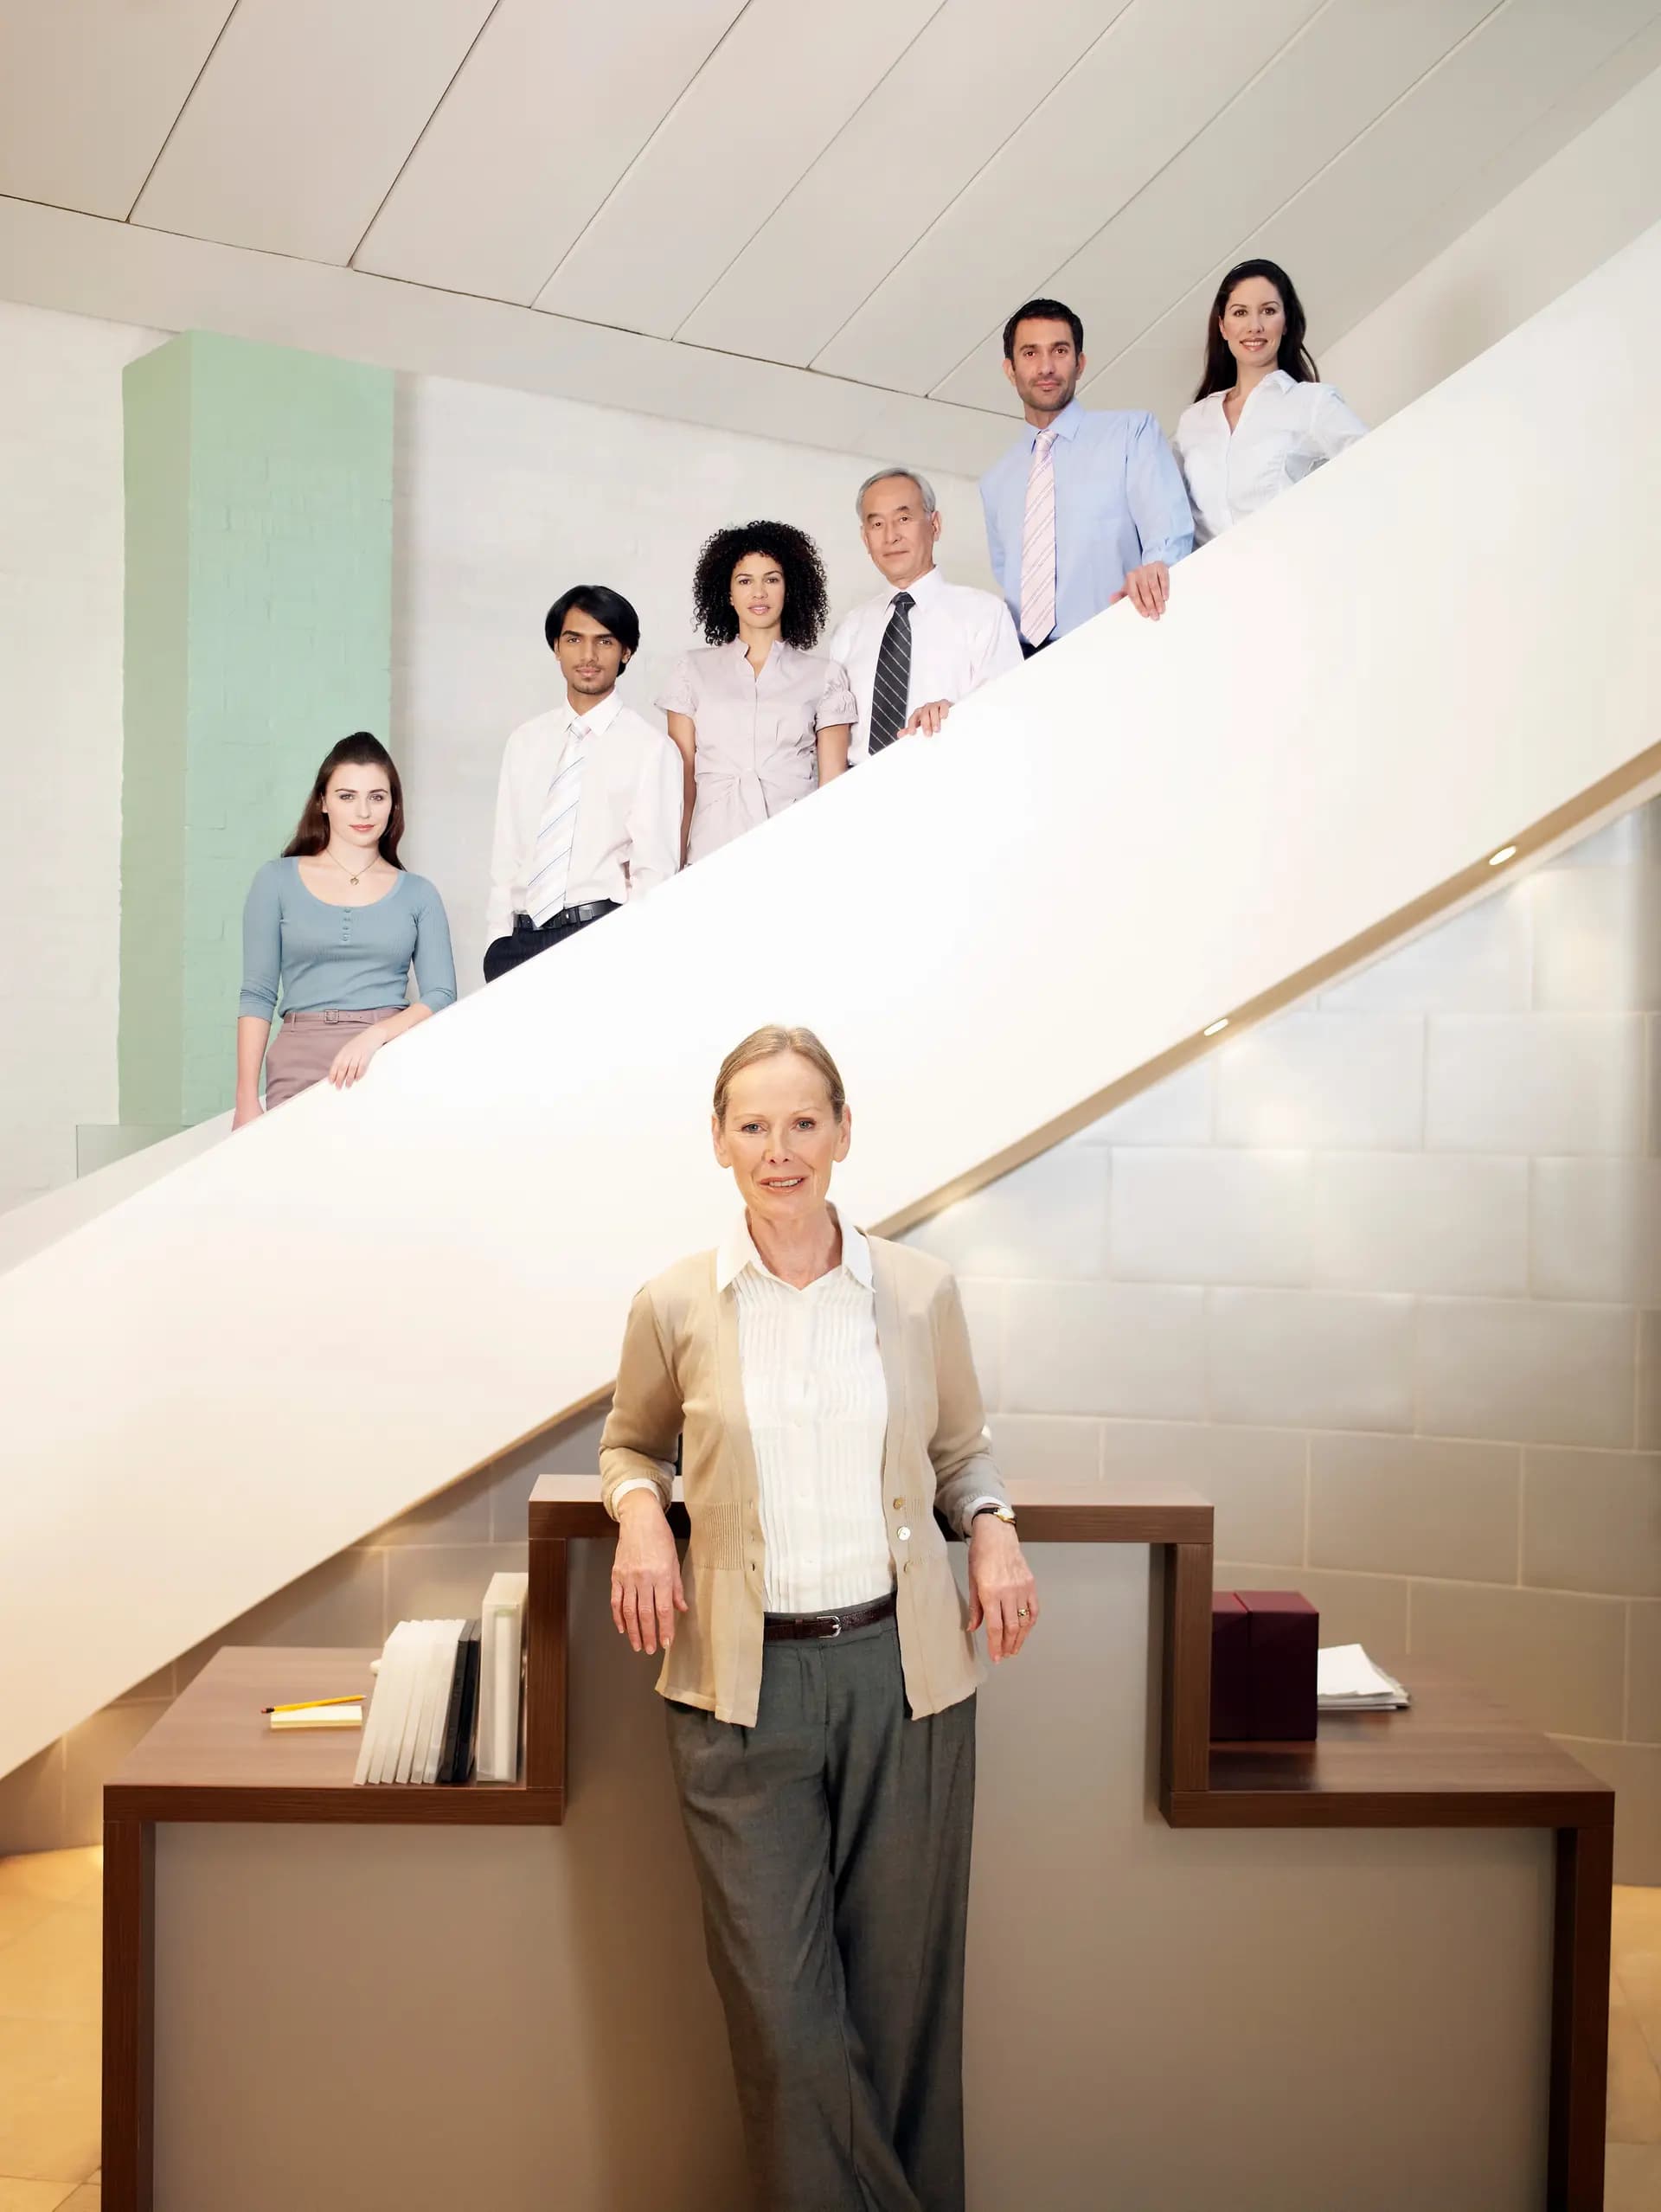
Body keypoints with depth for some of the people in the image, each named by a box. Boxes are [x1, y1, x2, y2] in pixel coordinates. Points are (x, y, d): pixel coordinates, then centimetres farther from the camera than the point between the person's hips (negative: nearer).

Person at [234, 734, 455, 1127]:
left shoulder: (418, 893, 9)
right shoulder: (277, 880, 8)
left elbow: (440, 995, 3)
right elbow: (257, 995, 5)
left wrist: (374, 1036, -15)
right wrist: (246, 1100, -3)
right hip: (300, 1064, 0)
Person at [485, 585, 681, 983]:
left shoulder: (650, 749, -1)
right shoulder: (525, 741, 14)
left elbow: (654, 871, -4)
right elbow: (506, 855, 14)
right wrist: (498, 942, 5)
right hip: (520, 937, 4)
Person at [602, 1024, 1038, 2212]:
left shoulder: (921, 1291, 2)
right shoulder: (676, 1307, 0)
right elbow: (631, 1442, 17)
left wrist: (993, 1527, -3)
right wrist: (639, 1511, -4)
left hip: (907, 1672, 1)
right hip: (744, 1687, -1)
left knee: (903, 2005, 10)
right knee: (784, 2016, 0)